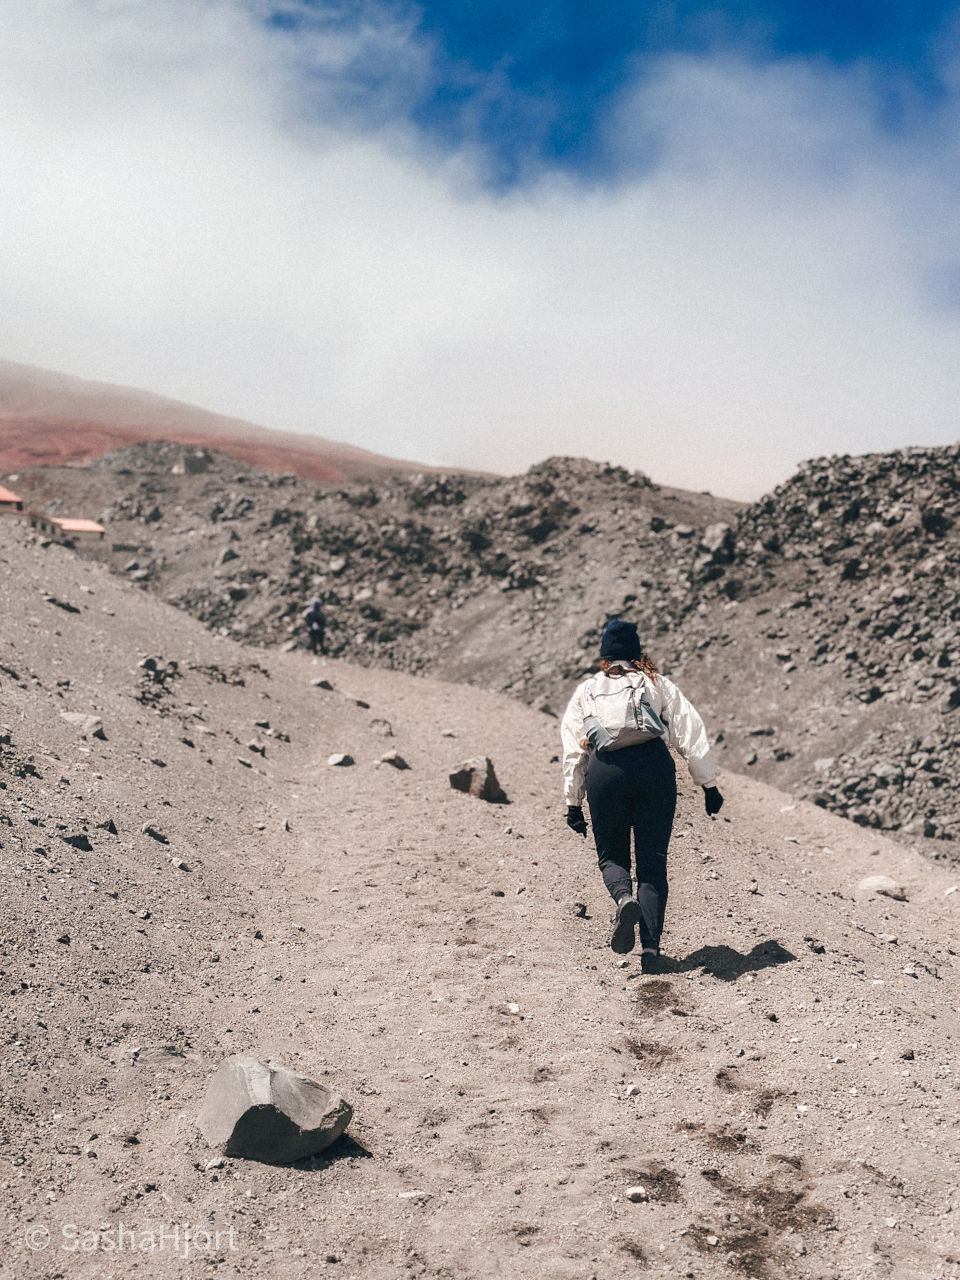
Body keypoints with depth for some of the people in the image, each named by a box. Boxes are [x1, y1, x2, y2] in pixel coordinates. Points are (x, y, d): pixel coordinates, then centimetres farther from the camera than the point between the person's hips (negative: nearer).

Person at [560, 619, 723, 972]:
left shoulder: (586, 691, 21)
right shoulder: (658, 684, 19)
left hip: (605, 771, 0)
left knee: (611, 855, 15)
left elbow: (572, 751, 17)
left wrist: (573, 803, 21)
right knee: (653, 860, 6)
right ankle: (651, 946, -4)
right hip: (654, 766, 0)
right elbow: (690, 734, 10)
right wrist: (708, 785, 13)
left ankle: (624, 899, -17)